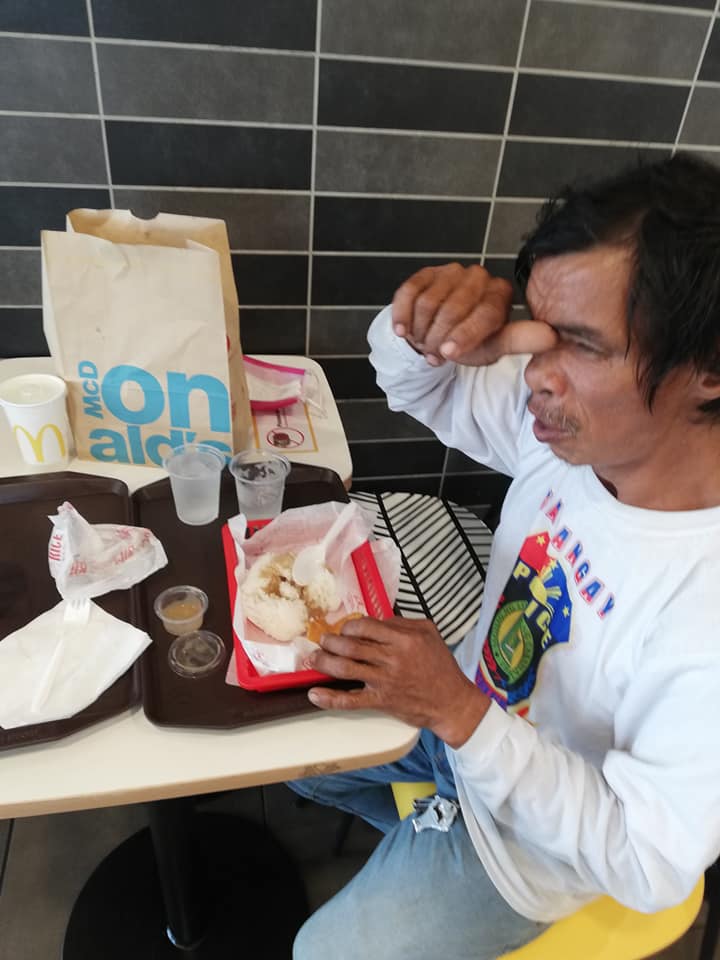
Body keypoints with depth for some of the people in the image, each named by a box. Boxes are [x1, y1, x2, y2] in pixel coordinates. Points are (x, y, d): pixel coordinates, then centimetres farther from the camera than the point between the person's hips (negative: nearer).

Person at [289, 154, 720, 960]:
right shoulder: (578, 423, -21)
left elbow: (651, 865, -26)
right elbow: (421, 389, -7)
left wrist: (458, 712, -37)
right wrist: (421, 334, -32)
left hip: (541, 823, -5)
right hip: (465, 704, 6)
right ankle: (424, 836, 40)